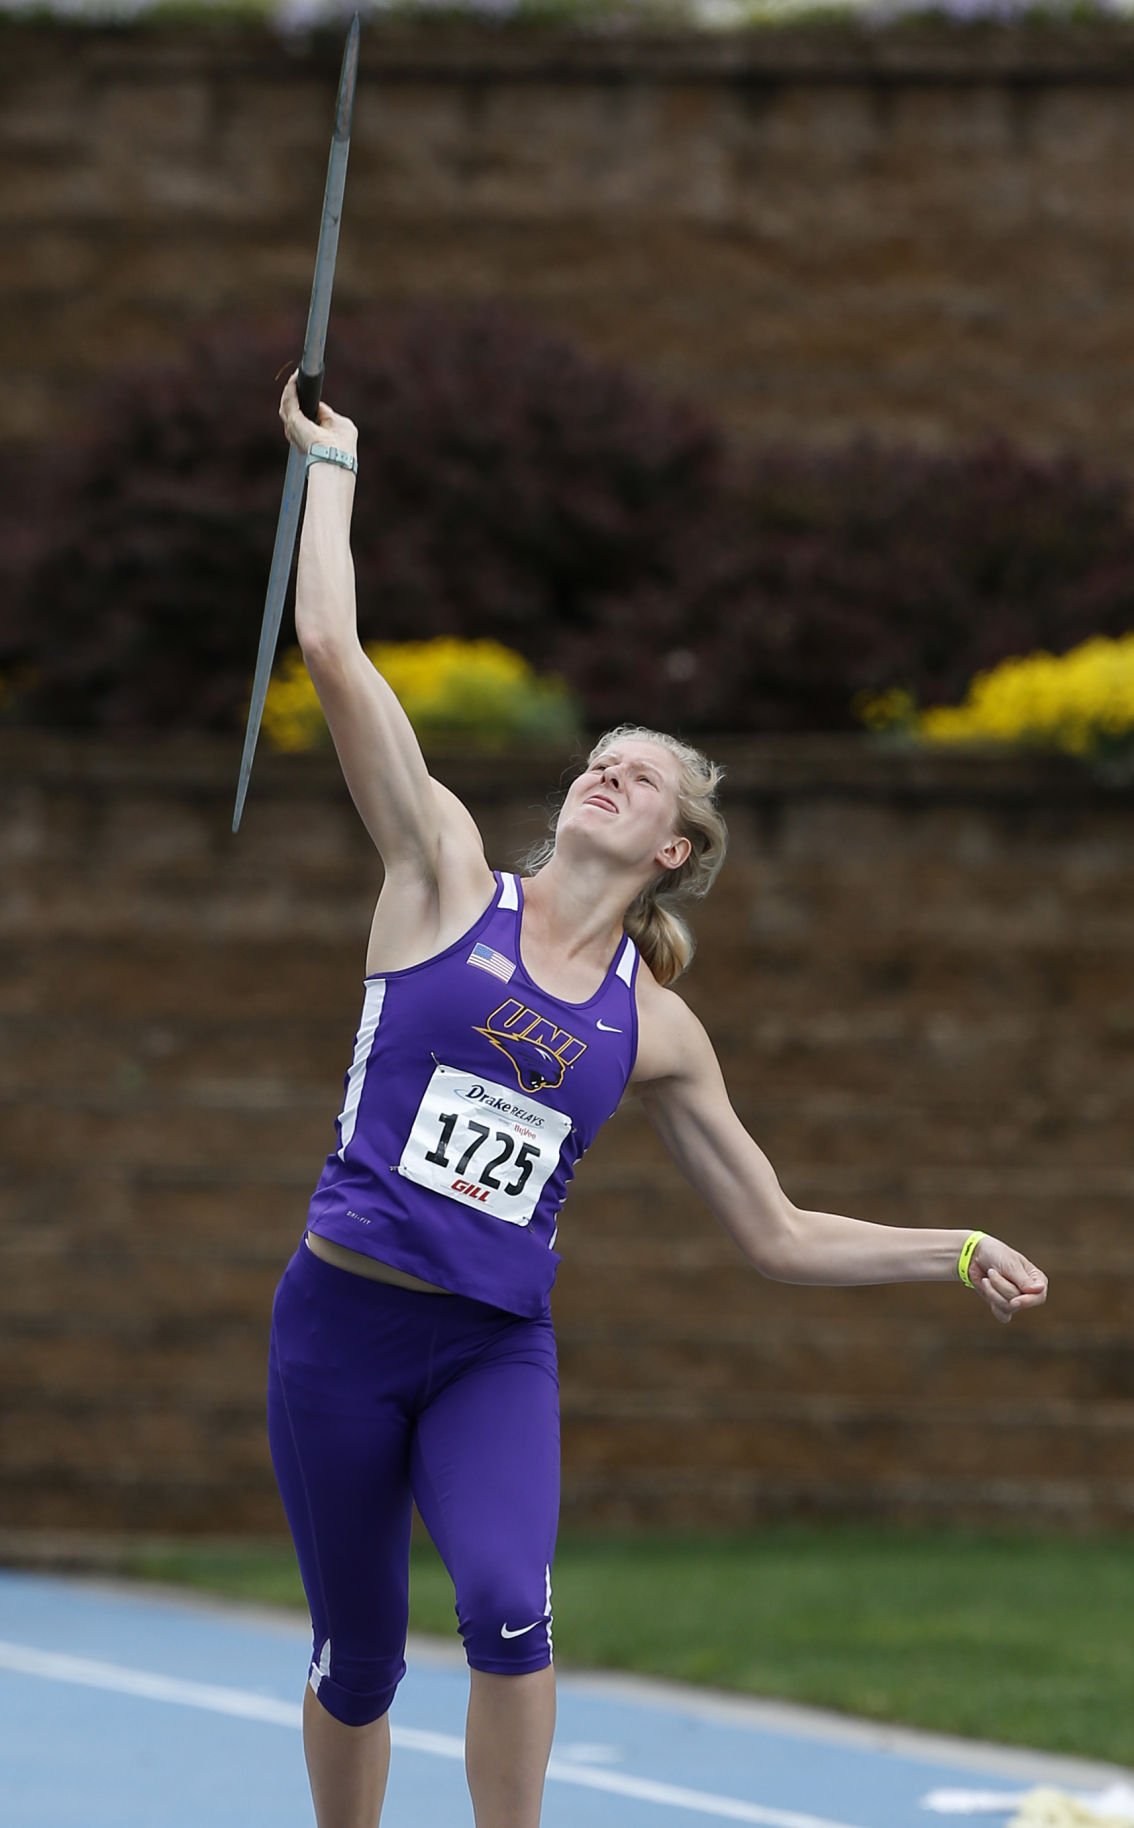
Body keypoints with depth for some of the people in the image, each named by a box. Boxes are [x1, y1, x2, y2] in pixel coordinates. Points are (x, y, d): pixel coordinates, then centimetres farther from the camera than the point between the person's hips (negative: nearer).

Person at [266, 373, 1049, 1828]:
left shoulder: (655, 1029, 7)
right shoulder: (447, 879, 1)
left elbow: (778, 1238, 14)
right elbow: (332, 651, -7)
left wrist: (958, 1255, 4)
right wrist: (330, 464, -2)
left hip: (498, 1351, 1)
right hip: (345, 1321, -1)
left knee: (507, 1601, -26)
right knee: (355, 1656, 5)